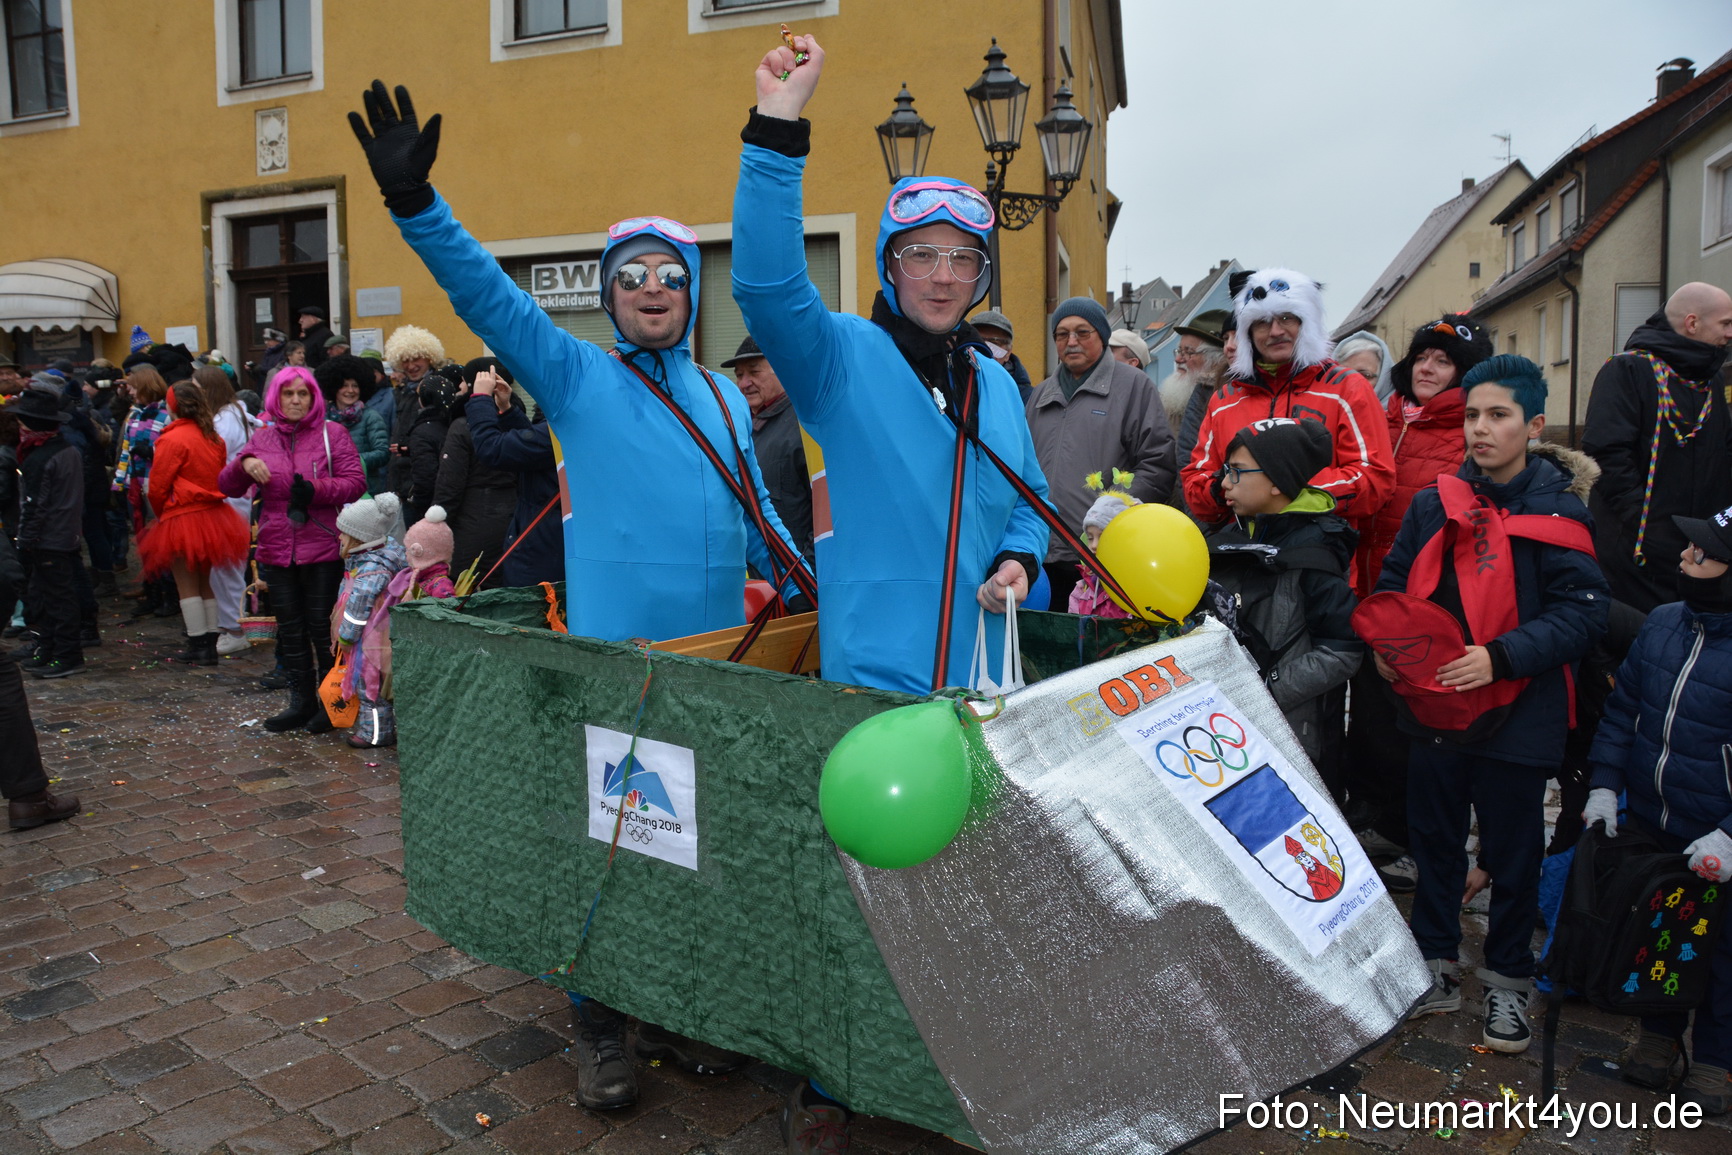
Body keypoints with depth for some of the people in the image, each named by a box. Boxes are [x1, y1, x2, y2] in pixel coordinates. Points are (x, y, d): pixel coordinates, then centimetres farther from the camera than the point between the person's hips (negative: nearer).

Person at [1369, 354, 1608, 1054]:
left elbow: (1582, 612, -14)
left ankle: (1508, 984, 28)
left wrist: (1502, 657, -26)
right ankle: (1436, 970, 30)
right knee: (1433, 841, 14)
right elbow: (1394, 581, 13)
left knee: (1513, 854, 10)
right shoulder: (1434, 504, 6)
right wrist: (1384, 642, -5)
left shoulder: (1558, 508, -7)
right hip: (1433, 703, 4)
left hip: (1518, 714, -4)